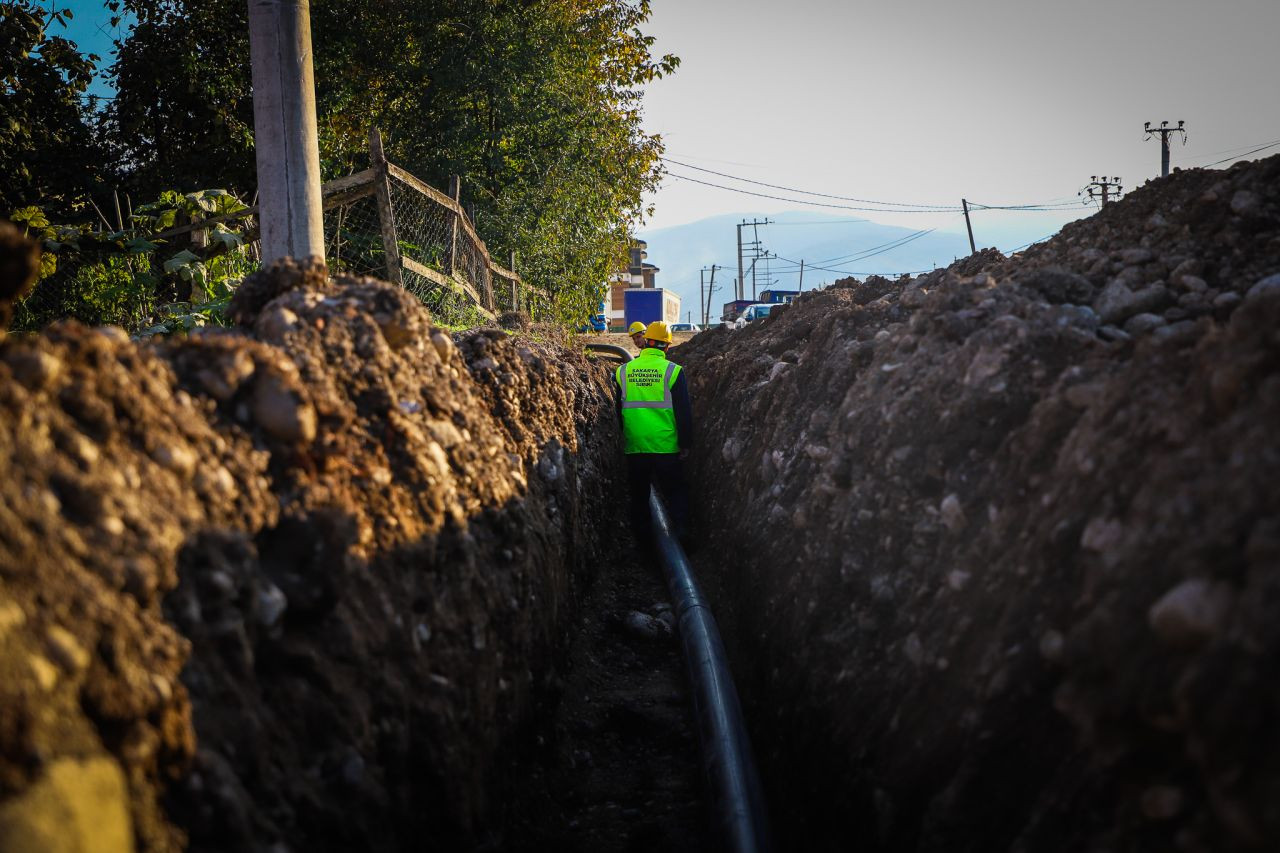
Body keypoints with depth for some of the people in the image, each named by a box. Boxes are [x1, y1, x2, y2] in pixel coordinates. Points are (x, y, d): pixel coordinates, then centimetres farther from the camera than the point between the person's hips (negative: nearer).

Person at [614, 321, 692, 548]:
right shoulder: (673, 371, -8)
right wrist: (685, 444, 0)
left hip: (634, 447, 3)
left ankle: (643, 541, 17)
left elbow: (617, 412, 10)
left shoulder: (623, 372, 2)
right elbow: (683, 412, -8)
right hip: (666, 446, -2)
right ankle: (680, 530, -3)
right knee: (676, 490, 11)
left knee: (638, 495, 13)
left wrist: (619, 442, 21)